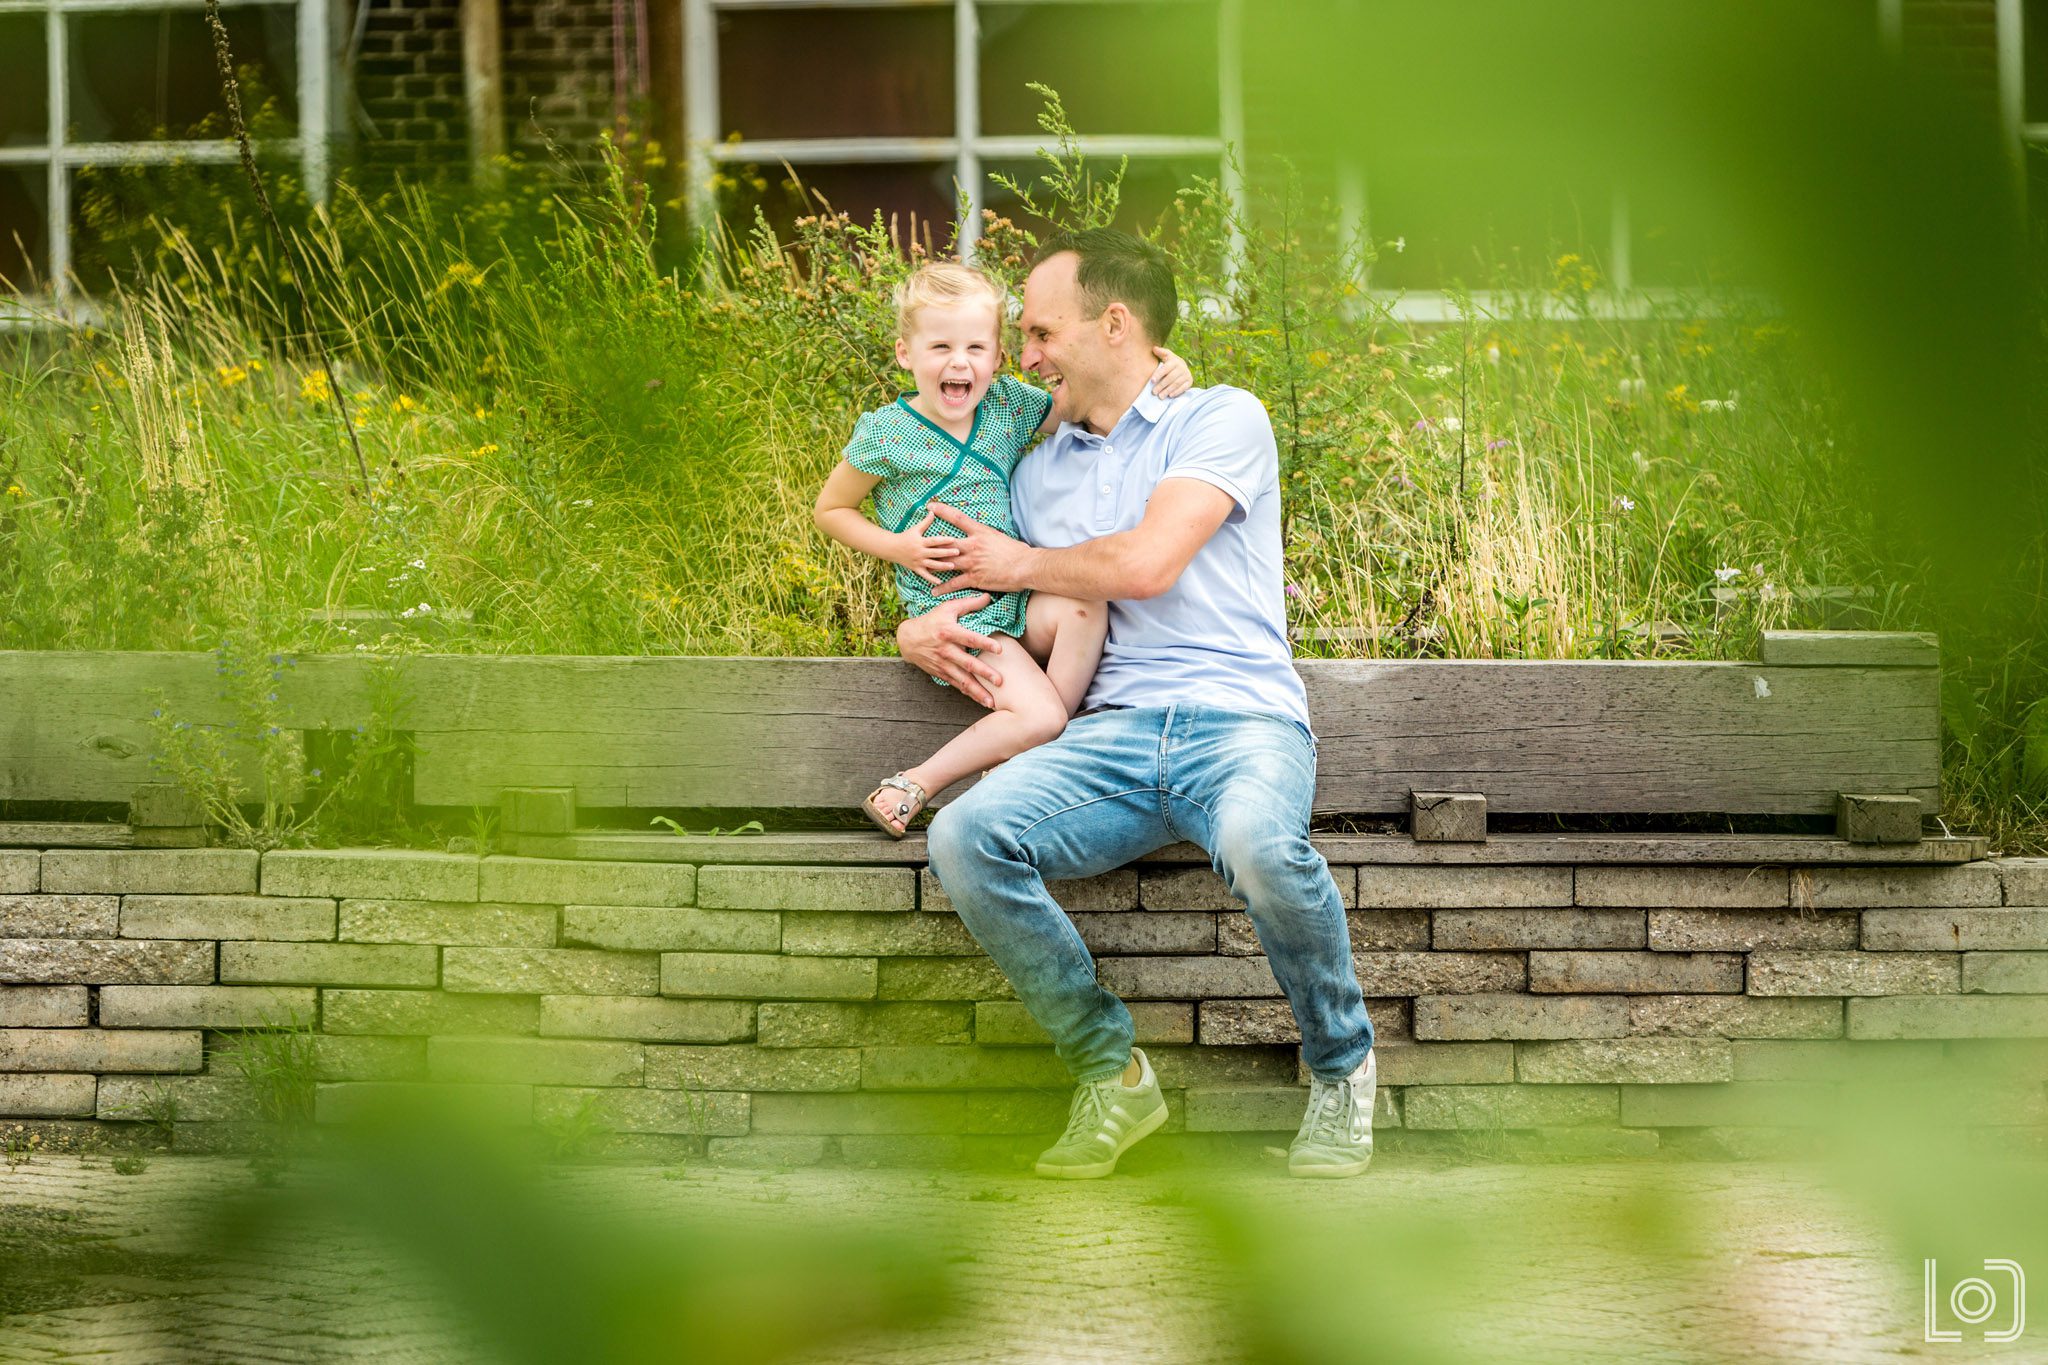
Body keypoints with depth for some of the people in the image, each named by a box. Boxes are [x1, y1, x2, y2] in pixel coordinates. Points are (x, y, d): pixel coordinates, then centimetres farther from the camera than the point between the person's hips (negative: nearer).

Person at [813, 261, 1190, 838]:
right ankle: (914, 786, -8)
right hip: (952, 608, -5)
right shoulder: (886, 434, -9)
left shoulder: (1009, 405, 3)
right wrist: (896, 547, -12)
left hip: (1020, 598, 5)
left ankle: (1033, 760, -14)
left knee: (1085, 606, -28)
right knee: (1037, 716, -24)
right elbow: (829, 509, 3)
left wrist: (1163, 375, -9)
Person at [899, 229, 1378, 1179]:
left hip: (1242, 718, -5)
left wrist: (1023, 565, 8)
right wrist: (922, 632, 5)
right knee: (964, 836, -26)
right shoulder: (1040, 471, 24)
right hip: (1114, 734, 5)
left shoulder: (1223, 420, 5)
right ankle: (1109, 1073, -9)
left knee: (1259, 842, -40)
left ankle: (1342, 1068, -11)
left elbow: (1145, 565, -9)